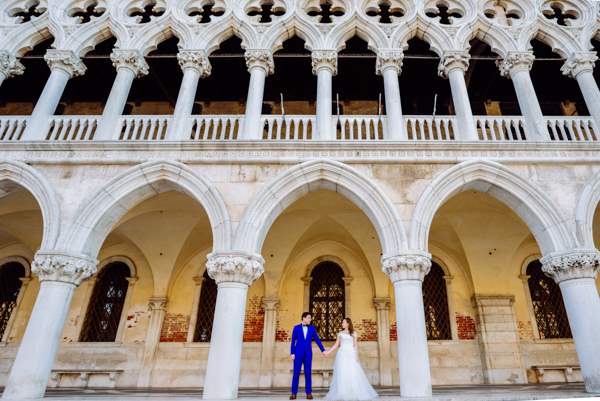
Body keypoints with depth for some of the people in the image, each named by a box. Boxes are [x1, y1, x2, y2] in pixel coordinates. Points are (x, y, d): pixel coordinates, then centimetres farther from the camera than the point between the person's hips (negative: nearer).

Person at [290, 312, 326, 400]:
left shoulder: (312, 328, 6)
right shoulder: (296, 328, 0)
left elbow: (317, 340, 6)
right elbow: (293, 341, -1)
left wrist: (323, 350, -2)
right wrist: (292, 353, -8)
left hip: (308, 353, 2)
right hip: (298, 353, -1)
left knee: (308, 373, 0)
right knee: (296, 373, -3)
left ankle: (308, 393, 6)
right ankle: (294, 393, 3)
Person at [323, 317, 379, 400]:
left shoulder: (353, 333, 7)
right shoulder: (340, 333, 10)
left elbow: (355, 345, 3)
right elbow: (336, 345, 9)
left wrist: (357, 356, -5)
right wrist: (328, 351, -1)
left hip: (351, 355, -1)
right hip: (342, 355, 1)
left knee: (353, 374, -5)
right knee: (342, 374, -3)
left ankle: (355, 393, 3)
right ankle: (344, 394, 1)